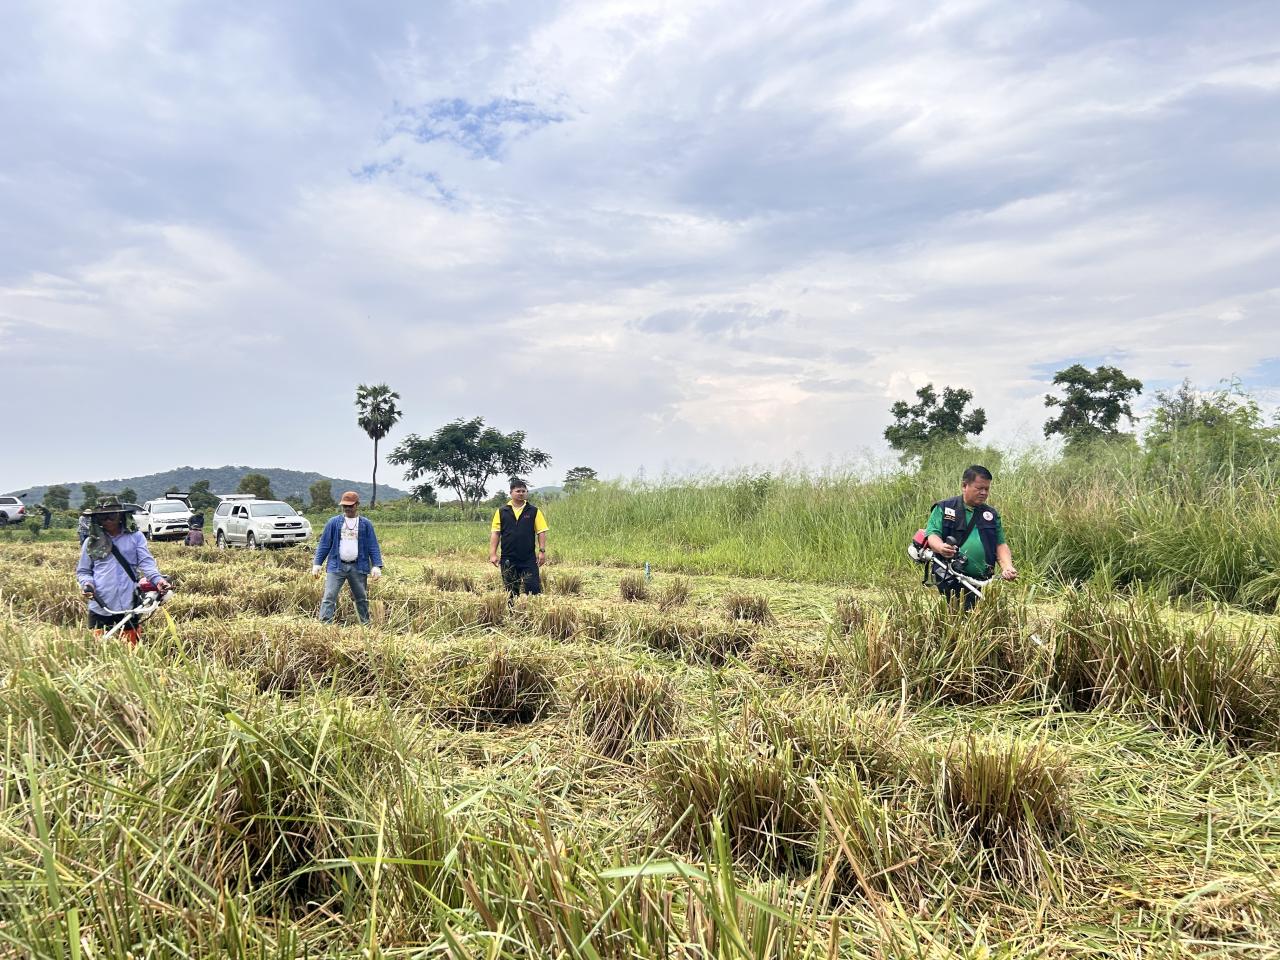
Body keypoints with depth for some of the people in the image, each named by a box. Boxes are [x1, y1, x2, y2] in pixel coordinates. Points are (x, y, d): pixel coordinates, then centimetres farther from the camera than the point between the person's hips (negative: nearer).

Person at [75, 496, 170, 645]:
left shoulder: (135, 537, 3)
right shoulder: (91, 542, 8)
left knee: (131, 647, 10)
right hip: (100, 606, 1)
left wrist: (157, 579, -24)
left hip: (129, 606, -1)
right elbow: (83, 571, 14)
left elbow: (146, 562, -5)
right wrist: (87, 583, -8)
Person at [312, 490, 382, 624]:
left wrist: (376, 566, -8)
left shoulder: (366, 524, 4)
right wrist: (317, 564, -2)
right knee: (329, 597, -9)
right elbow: (324, 544, 5)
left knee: (361, 598, 11)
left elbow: (373, 547, 2)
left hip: (358, 567, 1)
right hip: (336, 566, -1)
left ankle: (366, 625, 24)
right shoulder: (334, 522, 4)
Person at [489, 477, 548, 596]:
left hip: (529, 559, -1)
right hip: (508, 559, 1)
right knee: (511, 591, 8)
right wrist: (493, 554, -4)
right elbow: (495, 533, 3)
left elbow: (541, 532, 1)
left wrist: (542, 551, -7)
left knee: (533, 587, -5)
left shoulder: (534, 511, 3)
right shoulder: (501, 511, 4)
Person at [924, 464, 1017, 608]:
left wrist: (1007, 566, -3)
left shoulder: (991, 514, 18)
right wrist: (940, 547, -26)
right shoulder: (944, 508, 6)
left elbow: (1000, 545, 16)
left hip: (981, 581, 4)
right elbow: (931, 534, -3)